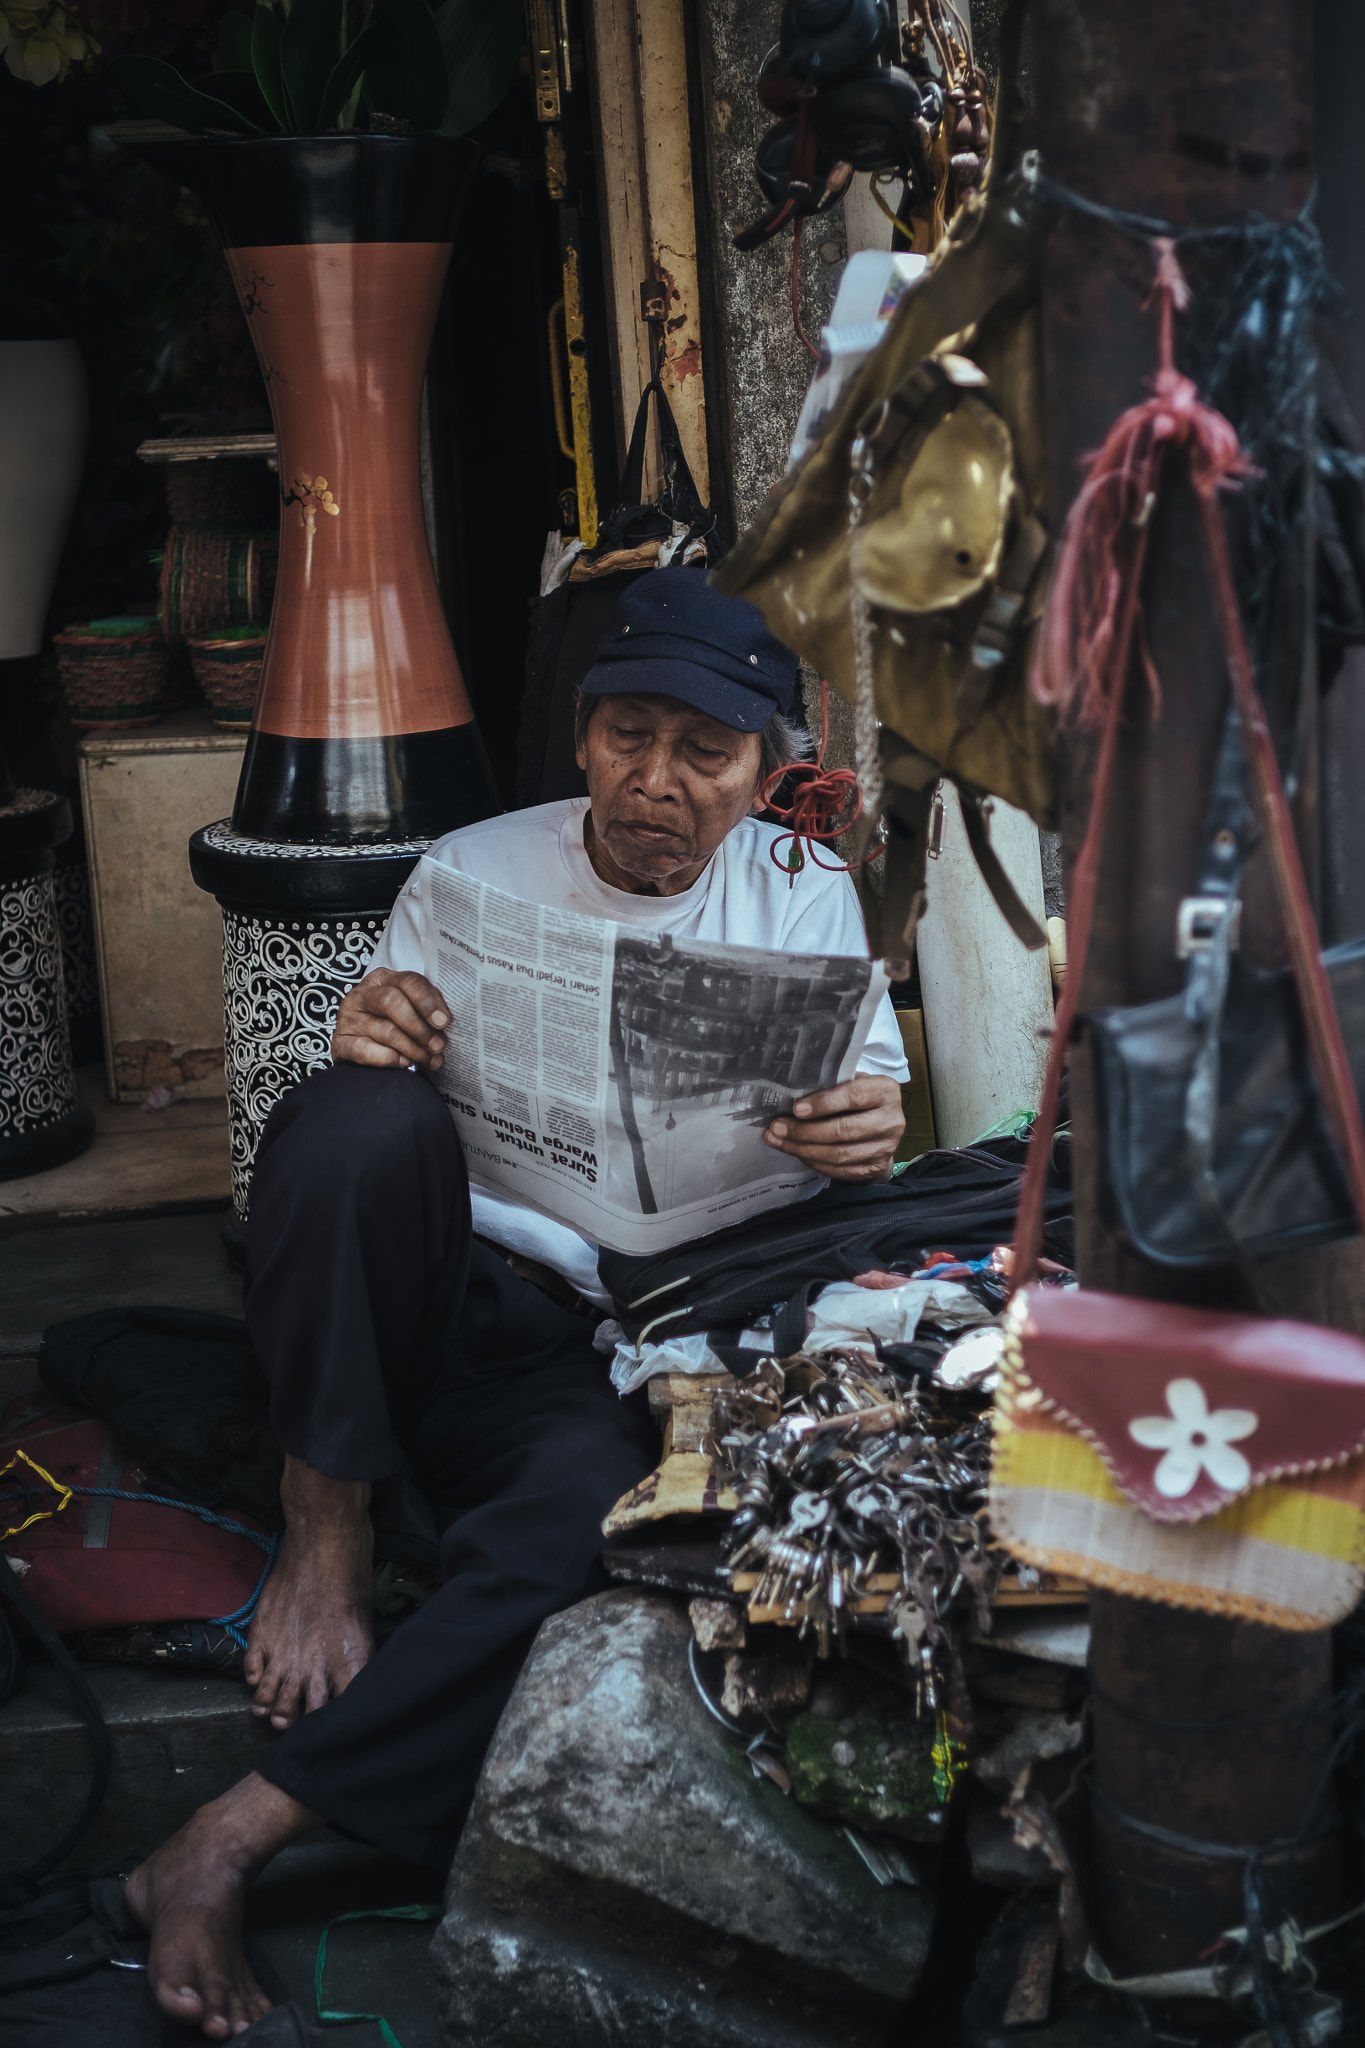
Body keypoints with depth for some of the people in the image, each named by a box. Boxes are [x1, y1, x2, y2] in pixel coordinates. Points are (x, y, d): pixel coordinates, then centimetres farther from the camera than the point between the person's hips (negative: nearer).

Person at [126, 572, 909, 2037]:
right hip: (440, 1291, 1)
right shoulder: (474, 871, 8)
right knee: (361, 1117, -34)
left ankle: (233, 1838, -31)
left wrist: (868, 1130, -18)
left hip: (609, 1342, 0)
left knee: (594, 1516, -36)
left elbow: (869, 1096, 9)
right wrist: (365, 1049, -21)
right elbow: (363, 1140, 5)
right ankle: (325, 1534, -18)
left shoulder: (802, 897, 11)